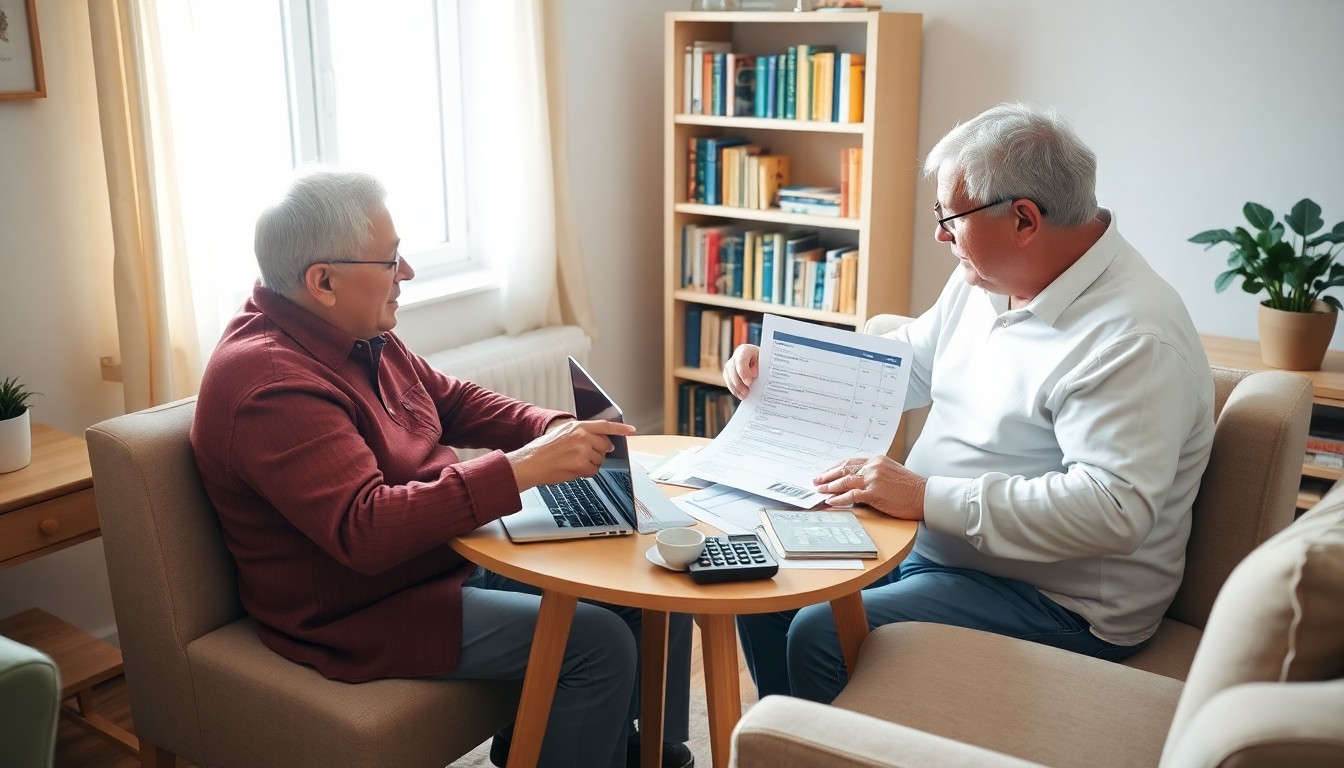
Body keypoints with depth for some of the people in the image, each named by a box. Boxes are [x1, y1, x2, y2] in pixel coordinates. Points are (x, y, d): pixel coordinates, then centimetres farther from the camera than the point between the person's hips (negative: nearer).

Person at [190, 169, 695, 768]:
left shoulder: (363, 337, 4)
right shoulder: (271, 384, -26)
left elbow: (453, 403, 13)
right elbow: (364, 530, -34)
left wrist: (561, 431, -4)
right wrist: (521, 469, -35)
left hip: (451, 555, 9)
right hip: (362, 611, -9)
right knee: (600, 644, -21)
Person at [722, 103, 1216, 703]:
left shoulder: (1135, 338, -24)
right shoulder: (985, 281, 5)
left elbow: (1113, 509, -32)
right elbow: (907, 362, 20)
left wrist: (928, 497, -32)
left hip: (1059, 604, -9)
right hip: (931, 542, 9)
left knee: (820, 637, -23)